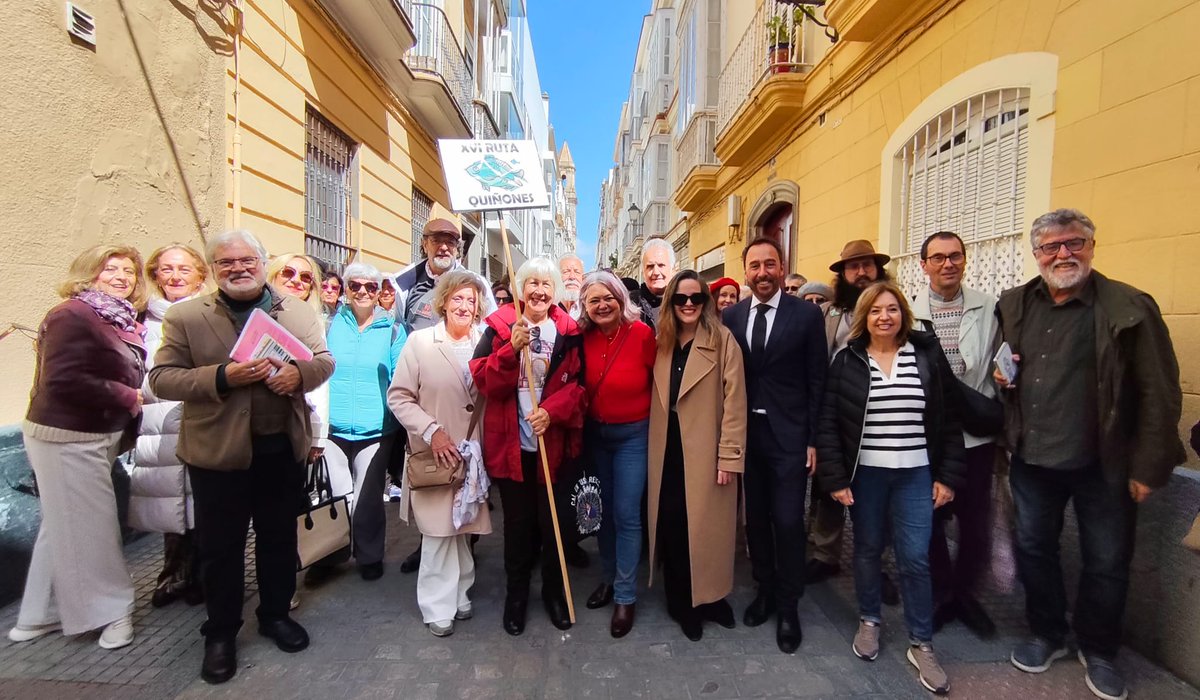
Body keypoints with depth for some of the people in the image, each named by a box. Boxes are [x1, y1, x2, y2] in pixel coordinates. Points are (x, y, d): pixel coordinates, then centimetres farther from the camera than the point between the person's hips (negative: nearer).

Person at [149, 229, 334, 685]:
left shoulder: (297, 310, 3)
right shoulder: (185, 316, -3)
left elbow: (325, 360, 3)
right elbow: (162, 378, -7)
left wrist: (299, 372, -20)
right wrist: (222, 377, -24)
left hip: (284, 447, 2)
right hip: (218, 450, -2)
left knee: (280, 537, 17)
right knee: (220, 546, 12)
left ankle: (275, 614, 38)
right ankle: (221, 632, 32)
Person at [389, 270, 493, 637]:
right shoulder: (420, 341, -4)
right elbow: (399, 397, -4)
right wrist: (431, 431, -14)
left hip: (473, 454, 2)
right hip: (435, 454, -2)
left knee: (464, 526, 13)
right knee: (439, 529, 2)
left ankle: (459, 593, 32)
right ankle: (439, 606, 19)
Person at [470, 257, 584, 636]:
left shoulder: (568, 332, 2)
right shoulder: (499, 327, 1)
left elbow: (578, 384, -2)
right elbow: (483, 380, -8)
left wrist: (552, 410, -18)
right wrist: (512, 349, -22)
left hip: (554, 442, 0)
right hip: (511, 443, 0)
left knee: (553, 521, 10)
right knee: (517, 523, 12)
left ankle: (554, 591, 33)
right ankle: (516, 594, 33)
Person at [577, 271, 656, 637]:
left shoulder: (642, 334, -18)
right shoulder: (584, 338, -7)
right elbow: (581, 386, 2)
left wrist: (656, 423, -6)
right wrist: (583, 420, -7)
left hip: (633, 435, -4)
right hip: (595, 434, 4)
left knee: (626, 514, -1)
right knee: (604, 510, 17)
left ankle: (626, 595, 17)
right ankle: (610, 577, 37)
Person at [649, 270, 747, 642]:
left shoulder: (723, 340, -7)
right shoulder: (662, 341, 8)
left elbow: (734, 400, -10)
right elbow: (656, 398, 11)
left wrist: (730, 455, -13)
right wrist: (653, 445, 6)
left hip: (705, 451, -4)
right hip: (667, 451, 4)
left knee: (706, 526, 8)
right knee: (671, 526, 10)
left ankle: (708, 596, 30)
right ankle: (681, 601, 28)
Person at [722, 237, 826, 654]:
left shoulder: (807, 315, -4)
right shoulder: (731, 316, 4)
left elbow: (817, 381, -4)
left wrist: (814, 440, -7)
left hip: (789, 435, -3)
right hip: (745, 433, 3)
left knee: (788, 521, 1)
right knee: (755, 518, 14)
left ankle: (788, 605, 22)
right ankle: (764, 589, 34)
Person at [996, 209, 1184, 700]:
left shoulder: (1130, 307, -9)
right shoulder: (1013, 306, 2)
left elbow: (1159, 394, -10)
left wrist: (1148, 466, -12)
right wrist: (998, 375, -6)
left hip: (1103, 465, -3)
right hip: (1032, 460, 3)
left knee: (1107, 563, 12)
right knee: (1033, 549, 15)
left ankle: (1098, 651, 34)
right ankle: (1047, 635, 36)